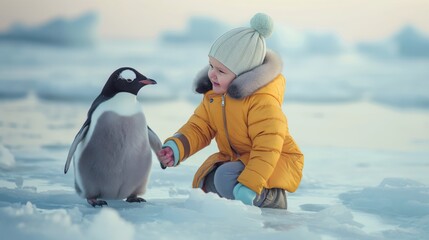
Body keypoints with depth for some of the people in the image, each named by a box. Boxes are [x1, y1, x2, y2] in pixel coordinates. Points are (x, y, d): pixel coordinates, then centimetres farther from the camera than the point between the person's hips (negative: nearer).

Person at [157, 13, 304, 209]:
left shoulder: (263, 101, -27)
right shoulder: (212, 95, -1)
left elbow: (267, 148, -31)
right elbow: (199, 128, -1)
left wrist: (249, 185, -39)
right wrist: (175, 148, -21)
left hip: (275, 162, -9)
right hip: (235, 158, 9)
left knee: (227, 179, -31)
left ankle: (272, 199, -5)